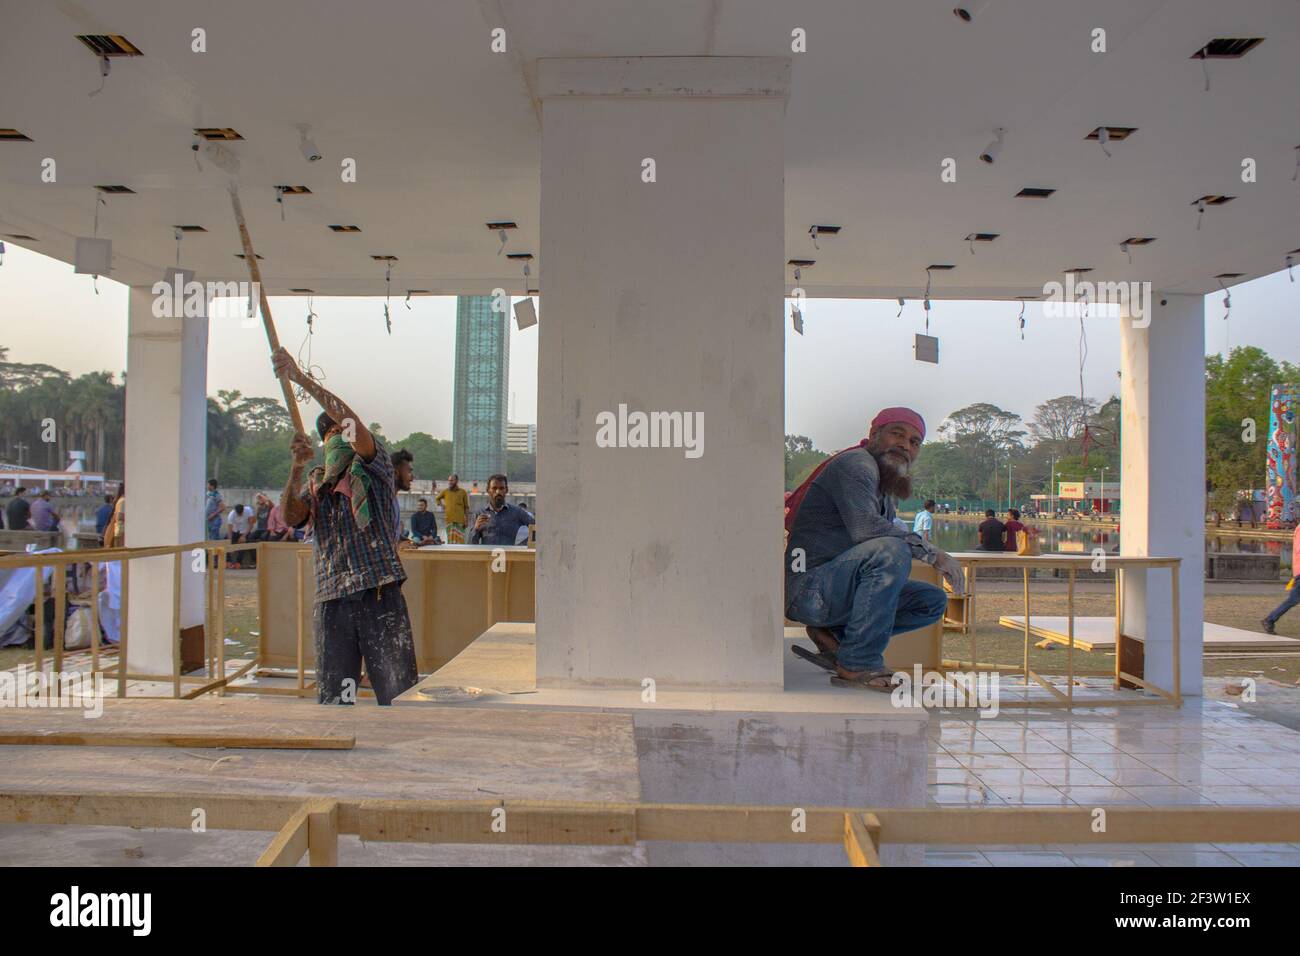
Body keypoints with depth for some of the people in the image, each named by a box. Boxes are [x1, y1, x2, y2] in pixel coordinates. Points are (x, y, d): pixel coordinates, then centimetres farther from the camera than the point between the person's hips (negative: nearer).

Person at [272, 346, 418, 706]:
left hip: (381, 595, -3)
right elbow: (289, 517, 1)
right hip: (332, 600, 4)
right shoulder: (316, 485, 19)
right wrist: (297, 466, -12)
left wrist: (302, 379, -10)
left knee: (398, 694, -4)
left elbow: (350, 421, -8)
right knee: (334, 697, 5)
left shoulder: (374, 468, 8)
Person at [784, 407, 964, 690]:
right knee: (891, 551, -31)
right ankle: (859, 663, -22)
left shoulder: (886, 491, 22)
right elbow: (864, 527, -25)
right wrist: (932, 553, -22)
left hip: (836, 591, 10)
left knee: (933, 601, 7)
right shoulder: (856, 463, -9)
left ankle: (835, 634, 2)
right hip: (808, 590, -10)